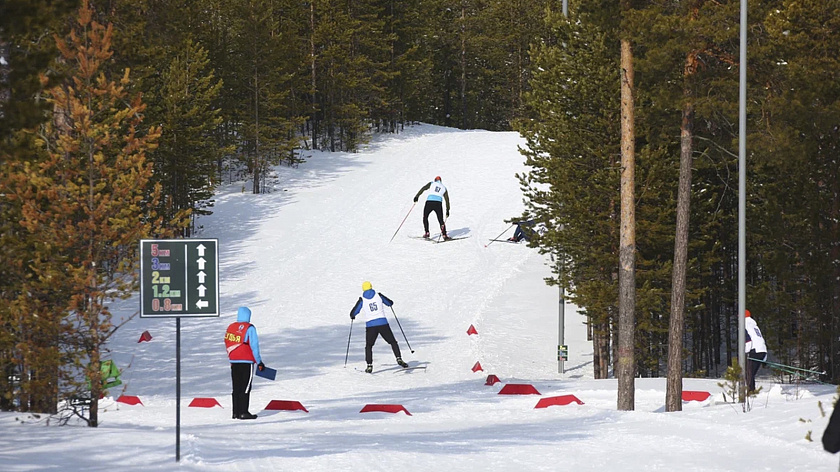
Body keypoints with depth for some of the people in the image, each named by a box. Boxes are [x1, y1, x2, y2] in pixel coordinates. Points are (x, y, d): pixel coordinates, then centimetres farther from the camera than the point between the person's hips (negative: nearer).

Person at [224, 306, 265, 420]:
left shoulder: (231, 327, 8)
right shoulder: (249, 328, -10)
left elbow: (227, 343, 11)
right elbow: (254, 346, -11)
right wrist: (259, 362, -3)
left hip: (234, 362, 6)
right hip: (247, 361, -6)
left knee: (236, 388, 10)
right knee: (245, 387, -3)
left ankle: (236, 412, 11)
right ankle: (243, 412, -6)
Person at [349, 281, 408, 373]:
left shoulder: (362, 300, 2)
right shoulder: (378, 296, 5)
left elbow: (353, 313, 5)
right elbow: (390, 303, 17)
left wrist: (352, 316, 29)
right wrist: (385, 300, 41)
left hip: (370, 325, 0)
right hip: (383, 323, 0)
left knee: (368, 346, 15)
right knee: (393, 342, 12)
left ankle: (369, 365, 5)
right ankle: (399, 359, -4)